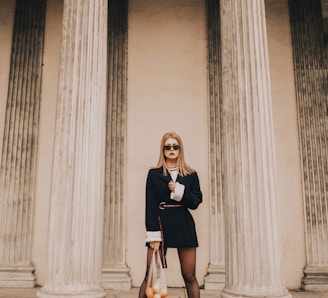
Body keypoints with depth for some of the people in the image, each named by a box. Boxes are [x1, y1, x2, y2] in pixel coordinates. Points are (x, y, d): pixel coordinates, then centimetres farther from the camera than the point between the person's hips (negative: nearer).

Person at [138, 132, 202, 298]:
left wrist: (180, 191, -13)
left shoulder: (191, 175, 9)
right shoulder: (154, 174, 4)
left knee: (189, 276, 5)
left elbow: (195, 202, 3)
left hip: (184, 226, 2)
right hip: (161, 224, -1)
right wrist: (154, 235, -11)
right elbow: (150, 206, -3)